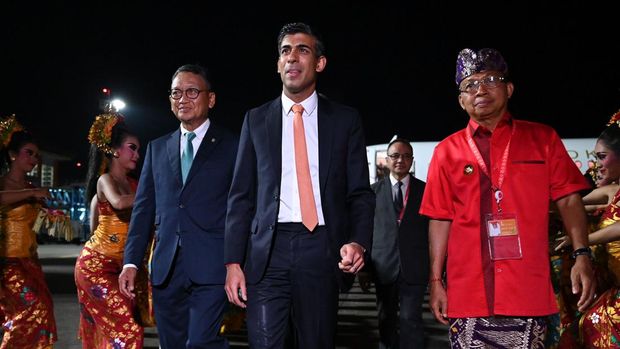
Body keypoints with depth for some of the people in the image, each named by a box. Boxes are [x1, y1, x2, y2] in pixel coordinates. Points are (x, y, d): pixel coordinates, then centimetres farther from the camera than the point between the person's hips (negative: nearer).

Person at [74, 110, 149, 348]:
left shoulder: (133, 184, 12)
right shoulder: (105, 180, -8)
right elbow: (118, 202, -29)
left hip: (119, 264, 7)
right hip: (96, 263, -7)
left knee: (105, 327, 8)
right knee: (126, 325, -12)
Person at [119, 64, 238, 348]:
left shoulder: (231, 146, 2)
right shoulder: (157, 148, 16)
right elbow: (143, 207, 14)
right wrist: (131, 262, 6)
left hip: (210, 268, -5)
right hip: (166, 268, 5)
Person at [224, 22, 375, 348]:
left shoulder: (345, 119, 8)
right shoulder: (256, 119, 10)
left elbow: (360, 192, 6)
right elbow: (241, 196, 8)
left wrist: (358, 242, -13)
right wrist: (233, 262, 0)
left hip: (322, 249, 0)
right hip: (268, 249, 0)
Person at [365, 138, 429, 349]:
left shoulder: (425, 190, 6)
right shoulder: (374, 191, 7)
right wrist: (363, 266, 1)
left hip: (415, 268, -1)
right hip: (384, 267, 1)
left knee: (410, 319, -5)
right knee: (386, 319, 11)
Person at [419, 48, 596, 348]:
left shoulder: (543, 139, 7)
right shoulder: (447, 151, 6)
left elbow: (568, 200, 5)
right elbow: (440, 219, 6)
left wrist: (581, 255, -7)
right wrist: (436, 282, 3)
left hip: (529, 294, 0)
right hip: (468, 295, 0)